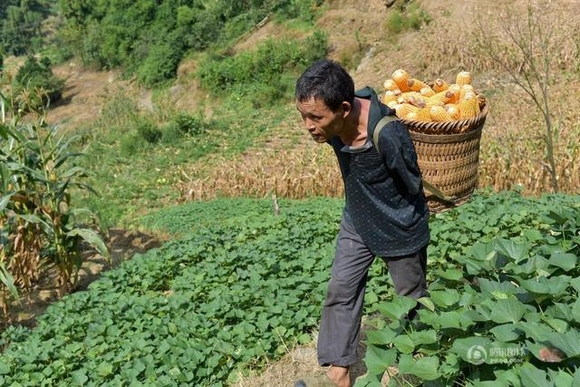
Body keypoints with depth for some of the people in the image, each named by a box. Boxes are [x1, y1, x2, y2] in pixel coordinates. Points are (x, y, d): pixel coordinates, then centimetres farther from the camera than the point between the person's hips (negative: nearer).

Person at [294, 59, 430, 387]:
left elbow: (412, 186, -19)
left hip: (399, 228, -5)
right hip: (356, 222, 5)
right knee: (341, 290, 6)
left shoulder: (388, 135, -38)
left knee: (412, 296, 17)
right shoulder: (334, 121, -19)